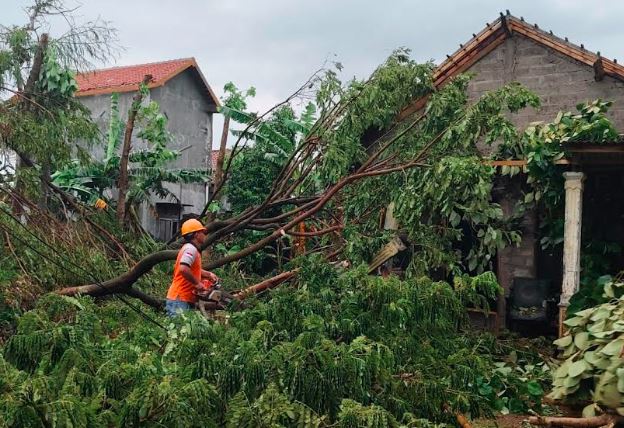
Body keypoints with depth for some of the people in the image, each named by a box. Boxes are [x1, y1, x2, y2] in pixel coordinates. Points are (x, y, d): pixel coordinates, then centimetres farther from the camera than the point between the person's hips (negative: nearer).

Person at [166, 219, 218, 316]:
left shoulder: (192, 249, 15)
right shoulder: (191, 249, -15)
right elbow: (183, 269, -32)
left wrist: (208, 274, 16)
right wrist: (197, 283, -20)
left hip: (185, 301, 10)